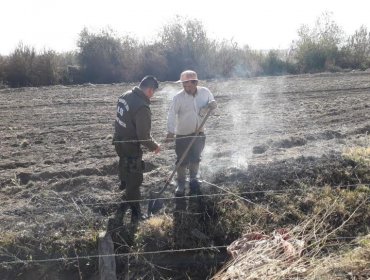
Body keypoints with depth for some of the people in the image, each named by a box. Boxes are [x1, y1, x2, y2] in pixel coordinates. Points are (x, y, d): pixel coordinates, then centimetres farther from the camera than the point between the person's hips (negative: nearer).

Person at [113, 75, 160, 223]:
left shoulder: (125, 95, -1)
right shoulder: (142, 107, -28)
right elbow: (144, 136, -24)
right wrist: (154, 146, -7)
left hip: (119, 142, 9)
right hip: (131, 148, -9)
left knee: (125, 174, 26)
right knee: (134, 180, 5)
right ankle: (135, 214, 17)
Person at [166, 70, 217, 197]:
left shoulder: (205, 92, -10)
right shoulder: (179, 97, -18)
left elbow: (212, 102, 6)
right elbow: (172, 114, -19)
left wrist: (212, 105, -19)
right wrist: (170, 131, -31)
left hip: (199, 133, 3)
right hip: (183, 134, -3)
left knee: (196, 158, 20)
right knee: (182, 160, 5)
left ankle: (193, 180, 42)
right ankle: (181, 184, 23)